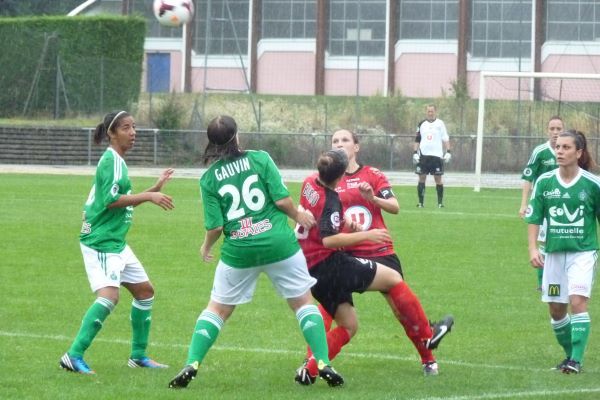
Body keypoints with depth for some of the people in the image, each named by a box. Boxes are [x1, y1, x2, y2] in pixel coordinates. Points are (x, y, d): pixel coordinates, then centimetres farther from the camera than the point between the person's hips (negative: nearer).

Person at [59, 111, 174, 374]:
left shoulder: (117, 161, 16)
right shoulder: (111, 160, -13)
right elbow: (111, 200, -22)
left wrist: (155, 189, 23)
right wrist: (149, 197, -20)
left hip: (116, 242, 11)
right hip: (100, 242, -11)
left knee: (145, 291, 18)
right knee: (109, 295, -25)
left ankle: (138, 356, 28)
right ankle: (73, 356, -26)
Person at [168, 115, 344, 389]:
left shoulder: (209, 178, 1)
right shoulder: (260, 159, -3)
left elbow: (215, 225, -3)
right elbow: (282, 199, -8)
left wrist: (206, 248, 17)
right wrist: (298, 216, 12)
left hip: (238, 251, 1)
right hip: (279, 243, -1)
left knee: (217, 309, 16)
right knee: (303, 302, 12)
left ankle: (191, 364, 4)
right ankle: (324, 364, 2)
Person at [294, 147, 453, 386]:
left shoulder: (310, 183, 6)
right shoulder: (330, 201, -19)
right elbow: (328, 240, -30)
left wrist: (345, 223, 15)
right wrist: (366, 235, -25)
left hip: (313, 271, 9)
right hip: (329, 265, -9)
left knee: (348, 326, 15)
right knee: (393, 278, 2)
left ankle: (309, 369, -1)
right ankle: (426, 337, 10)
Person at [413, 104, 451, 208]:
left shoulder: (440, 124, 3)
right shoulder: (422, 124, 10)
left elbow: (446, 139, 2)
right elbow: (417, 140, 12)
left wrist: (448, 152, -7)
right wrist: (415, 152, 3)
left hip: (436, 155, -2)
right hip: (423, 155, 2)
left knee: (438, 179, -1)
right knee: (422, 178, 2)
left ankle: (440, 202, 4)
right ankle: (421, 202, 6)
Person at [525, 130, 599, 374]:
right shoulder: (544, 182, 0)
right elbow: (534, 218, 5)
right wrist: (532, 248, -6)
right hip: (554, 252, 4)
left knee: (577, 301, -19)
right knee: (556, 310, 7)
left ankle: (576, 360, -19)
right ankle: (570, 354, 26)